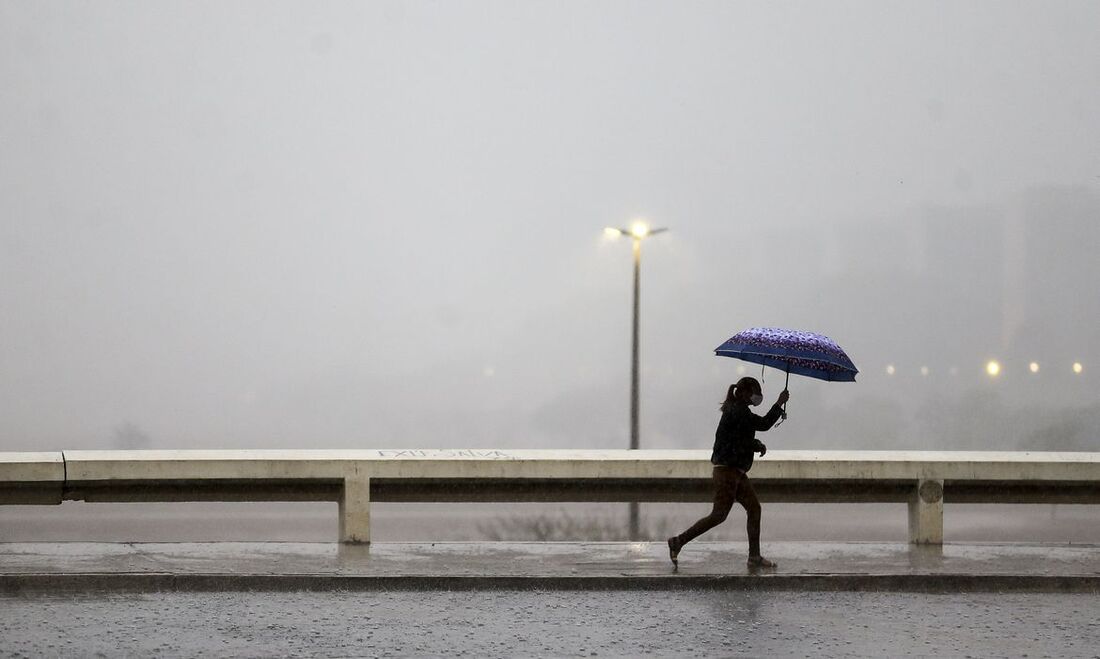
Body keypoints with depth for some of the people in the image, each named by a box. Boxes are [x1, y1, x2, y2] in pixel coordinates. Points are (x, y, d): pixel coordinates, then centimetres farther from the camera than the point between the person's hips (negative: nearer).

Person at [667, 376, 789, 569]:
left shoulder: (738, 411, 16)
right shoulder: (736, 412, -15)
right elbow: (763, 424, -22)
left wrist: (757, 445, 5)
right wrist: (779, 404, -12)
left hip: (736, 471, 10)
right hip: (727, 471, -10)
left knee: (754, 508, 8)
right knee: (719, 515, -8)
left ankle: (754, 556, 10)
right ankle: (678, 542, -2)